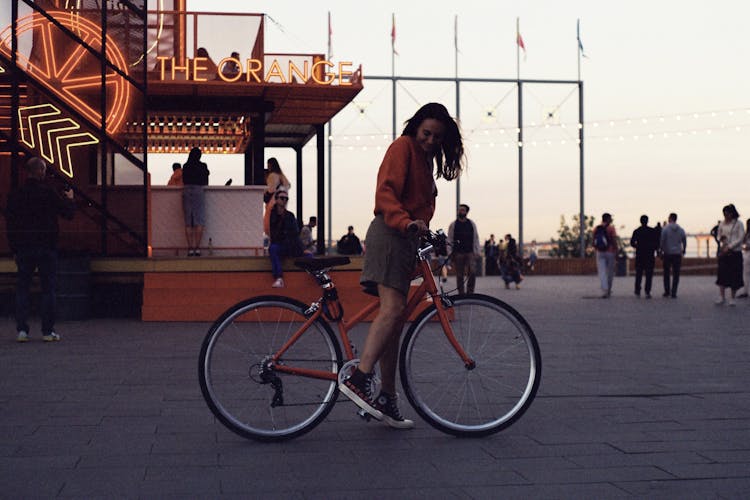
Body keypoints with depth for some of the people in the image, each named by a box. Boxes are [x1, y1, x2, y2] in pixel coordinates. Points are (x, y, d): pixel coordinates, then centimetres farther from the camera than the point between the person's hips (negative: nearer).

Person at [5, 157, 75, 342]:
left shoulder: (15, 195, 2)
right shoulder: (48, 192, -9)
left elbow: (10, 221, 6)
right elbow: (68, 212, -3)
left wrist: (14, 247, 13)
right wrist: (70, 200, 18)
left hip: (23, 249, 3)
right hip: (46, 247, -3)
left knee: (22, 289, 9)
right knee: (48, 289, 4)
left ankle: (21, 330, 4)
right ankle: (48, 331, 3)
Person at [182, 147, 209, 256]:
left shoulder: (185, 166, 8)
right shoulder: (203, 166, 0)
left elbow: (184, 181, 15)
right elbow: (206, 182, 9)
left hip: (186, 191, 3)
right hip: (199, 192, -3)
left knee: (188, 222, 4)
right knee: (199, 222, -1)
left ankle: (190, 248, -2)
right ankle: (197, 247, -9)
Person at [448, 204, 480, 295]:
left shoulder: (471, 224, 10)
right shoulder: (453, 224, 6)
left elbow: (476, 238, 12)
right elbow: (449, 239, 5)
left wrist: (476, 252, 4)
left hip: (470, 252, 0)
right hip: (458, 253, 0)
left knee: (472, 272, -15)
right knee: (459, 275, 2)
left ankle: (470, 292, -4)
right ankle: (461, 294, 8)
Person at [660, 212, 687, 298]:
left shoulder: (665, 229, -6)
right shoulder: (681, 230, 4)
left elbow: (662, 241, -8)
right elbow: (684, 242, 9)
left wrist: (661, 252, 1)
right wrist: (683, 251, 22)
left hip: (667, 253, -2)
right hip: (677, 254, 2)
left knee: (666, 273, 9)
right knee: (676, 274, 3)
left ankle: (667, 291, 9)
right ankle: (673, 293, -1)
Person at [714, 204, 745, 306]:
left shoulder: (738, 224, -3)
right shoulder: (722, 224, 9)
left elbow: (741, 238, -8)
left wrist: (730, 247, -15)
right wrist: (722, 238, -2)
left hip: (735, 252, -3)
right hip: (724, 252, 3)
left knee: (735, 275, 0)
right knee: (722, 273, -8)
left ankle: (732, 298, 9)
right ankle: (722, 297, -5)